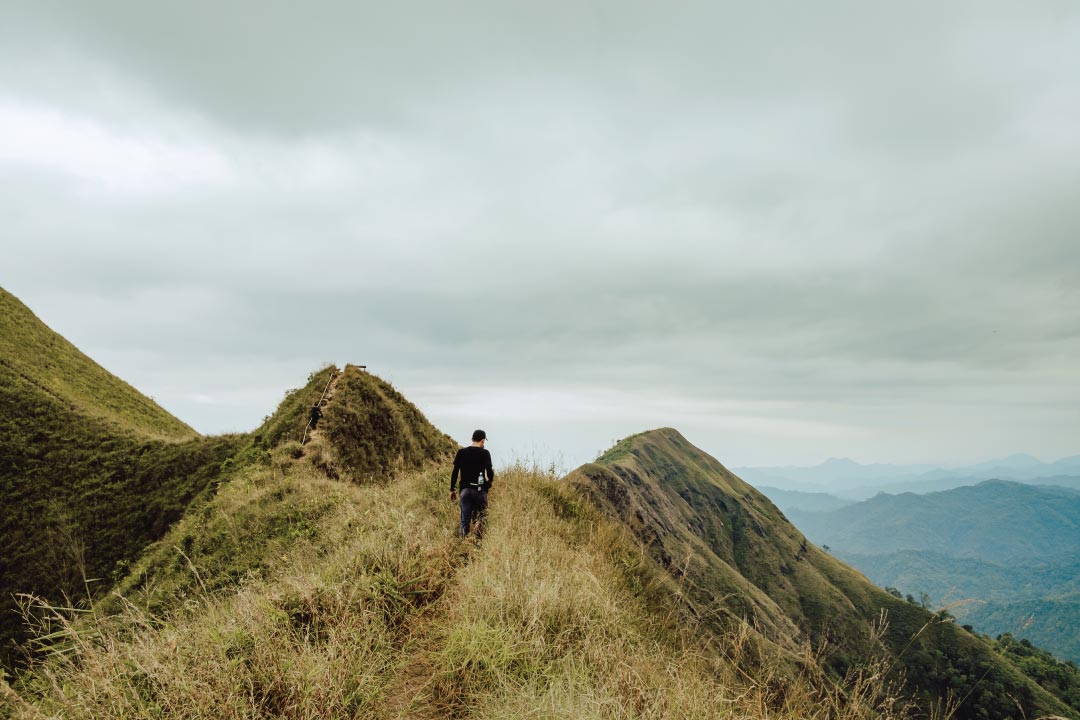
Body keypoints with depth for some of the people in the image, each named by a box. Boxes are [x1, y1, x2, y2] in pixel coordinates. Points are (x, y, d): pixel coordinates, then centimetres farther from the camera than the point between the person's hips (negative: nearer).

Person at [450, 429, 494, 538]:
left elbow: (455, 472, 3)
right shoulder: (484, 453, -6)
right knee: (481, 518, 12)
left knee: (465, 519, 8)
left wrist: (452, 489, 9)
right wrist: (489, 482, 8)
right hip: (479, 490, -3)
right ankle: (479, 540, 8)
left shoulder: (461, 452, 4)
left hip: (465, 490, 3)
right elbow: (490, 472, -12)